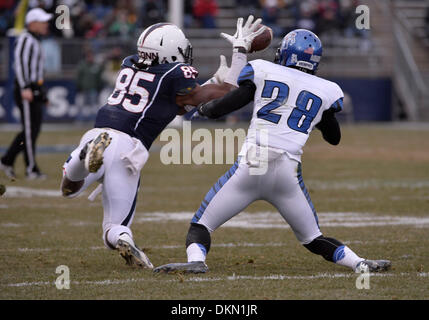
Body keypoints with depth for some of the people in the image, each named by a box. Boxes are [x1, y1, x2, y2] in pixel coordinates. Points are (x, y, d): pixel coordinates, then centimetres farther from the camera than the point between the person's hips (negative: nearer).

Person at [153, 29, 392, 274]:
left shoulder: (263, 72, 8)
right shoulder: (326, 91, 14)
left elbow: (221, 109, 6)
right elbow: (334, 138, 29)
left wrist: (204, 108, 27)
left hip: (250, 168, -2)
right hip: (288, 175, 2)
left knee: (201, 224, 7)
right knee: (313, 239, 19)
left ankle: (196, 260, -20)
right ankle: (360, 264, 2)